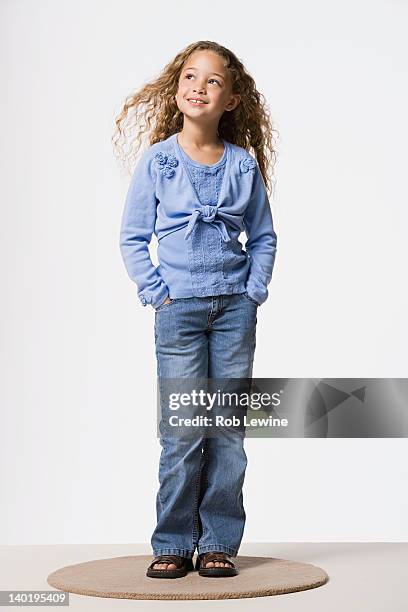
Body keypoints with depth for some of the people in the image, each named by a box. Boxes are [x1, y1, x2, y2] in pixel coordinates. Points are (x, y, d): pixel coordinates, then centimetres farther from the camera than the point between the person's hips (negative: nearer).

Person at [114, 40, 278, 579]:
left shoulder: (244, 164, 5)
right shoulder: (157, 160, 1)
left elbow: (263, 237, 13)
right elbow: (132, 237, 4)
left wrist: (254, 293, 1)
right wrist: (157, 293, -5)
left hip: (235, 309, 2)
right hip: (179, 308, -2)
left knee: (228, 429, 4)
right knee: (183, 431, -3)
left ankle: (219, 543, 13)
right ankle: (174, 544, 8)